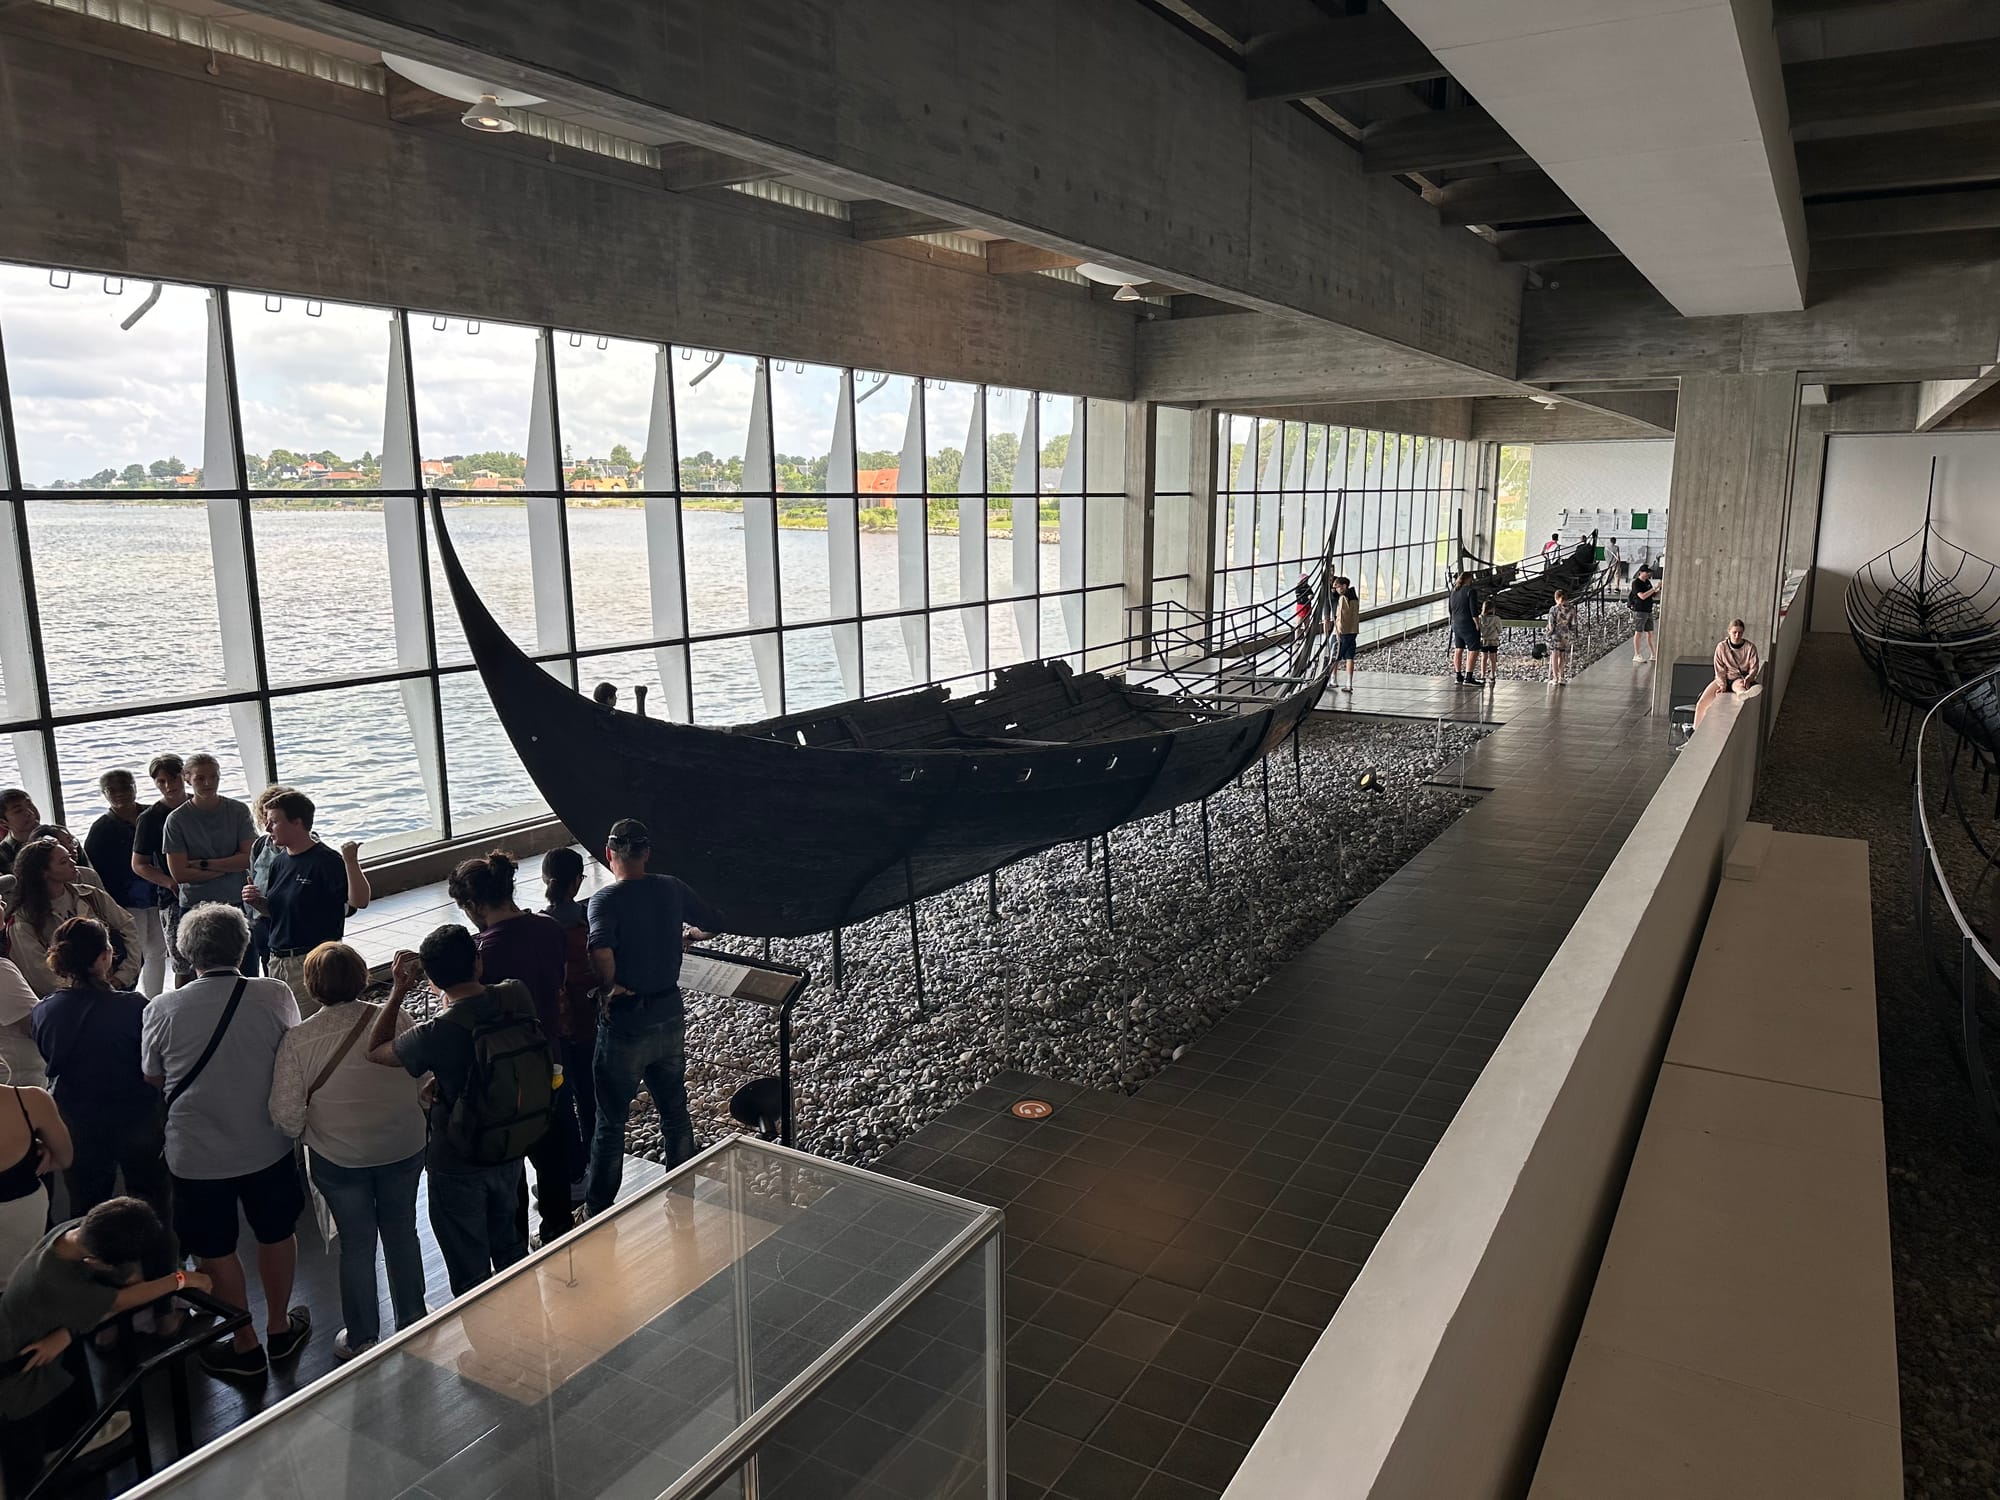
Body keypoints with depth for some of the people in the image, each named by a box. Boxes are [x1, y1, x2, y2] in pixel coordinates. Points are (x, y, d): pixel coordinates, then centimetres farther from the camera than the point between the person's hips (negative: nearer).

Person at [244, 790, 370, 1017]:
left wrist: (351, 861, -37)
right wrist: (256, 902, 1)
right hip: (277, 961, 8)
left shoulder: (327, 861, -15)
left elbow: (359, 901, -25)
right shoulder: (278, 862, 11)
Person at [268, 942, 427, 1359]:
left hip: (338, 1159, -1)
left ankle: (361, 1339, 30)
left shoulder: (298, 1039, -17)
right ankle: (412, 1321, 36)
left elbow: (286, 1113, -14)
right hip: (404, 1148, 1)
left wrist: (308, 1133, 8)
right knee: (402, 1232, 20)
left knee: (356, 1243, 15)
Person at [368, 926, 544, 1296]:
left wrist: (398, 991, -7)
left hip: (458, 1165, -6)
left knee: (469, 1270, 17)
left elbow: (376, 1051, -10)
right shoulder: (517, 997, -16)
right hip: (513, 1150, 6)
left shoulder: (438, 1033, -30)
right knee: (508, 1244, 30)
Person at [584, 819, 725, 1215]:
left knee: (610, 1122, 10)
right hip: (671, 1017, 5)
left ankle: (598, 1210, 21)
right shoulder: (671, 889, -3)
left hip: (625, 1024, -5)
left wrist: (609, 986, -19)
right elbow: (715, 920, 11)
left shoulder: (606, 899, -17)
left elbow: (600, 949, -35)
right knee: (675, 1111, 21)